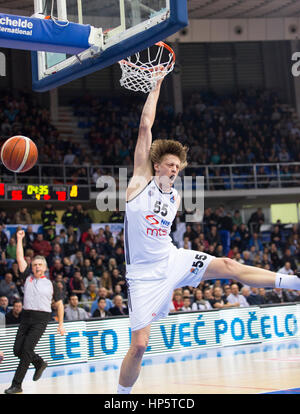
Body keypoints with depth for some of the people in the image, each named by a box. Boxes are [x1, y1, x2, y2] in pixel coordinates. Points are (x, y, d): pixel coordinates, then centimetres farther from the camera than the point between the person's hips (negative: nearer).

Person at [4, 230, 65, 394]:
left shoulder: (50, 284, 8)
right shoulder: (28, 277, 11)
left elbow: (59, 303, 15)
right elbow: (20, 258, 5)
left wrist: (61, 324, 10)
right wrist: (19, 239, 0)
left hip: (41, 319, -4)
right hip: (26, 317, 4)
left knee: (27, 349, -14)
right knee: (17, 350, 1)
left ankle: (16, 385, -11)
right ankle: (39, 363, 29)